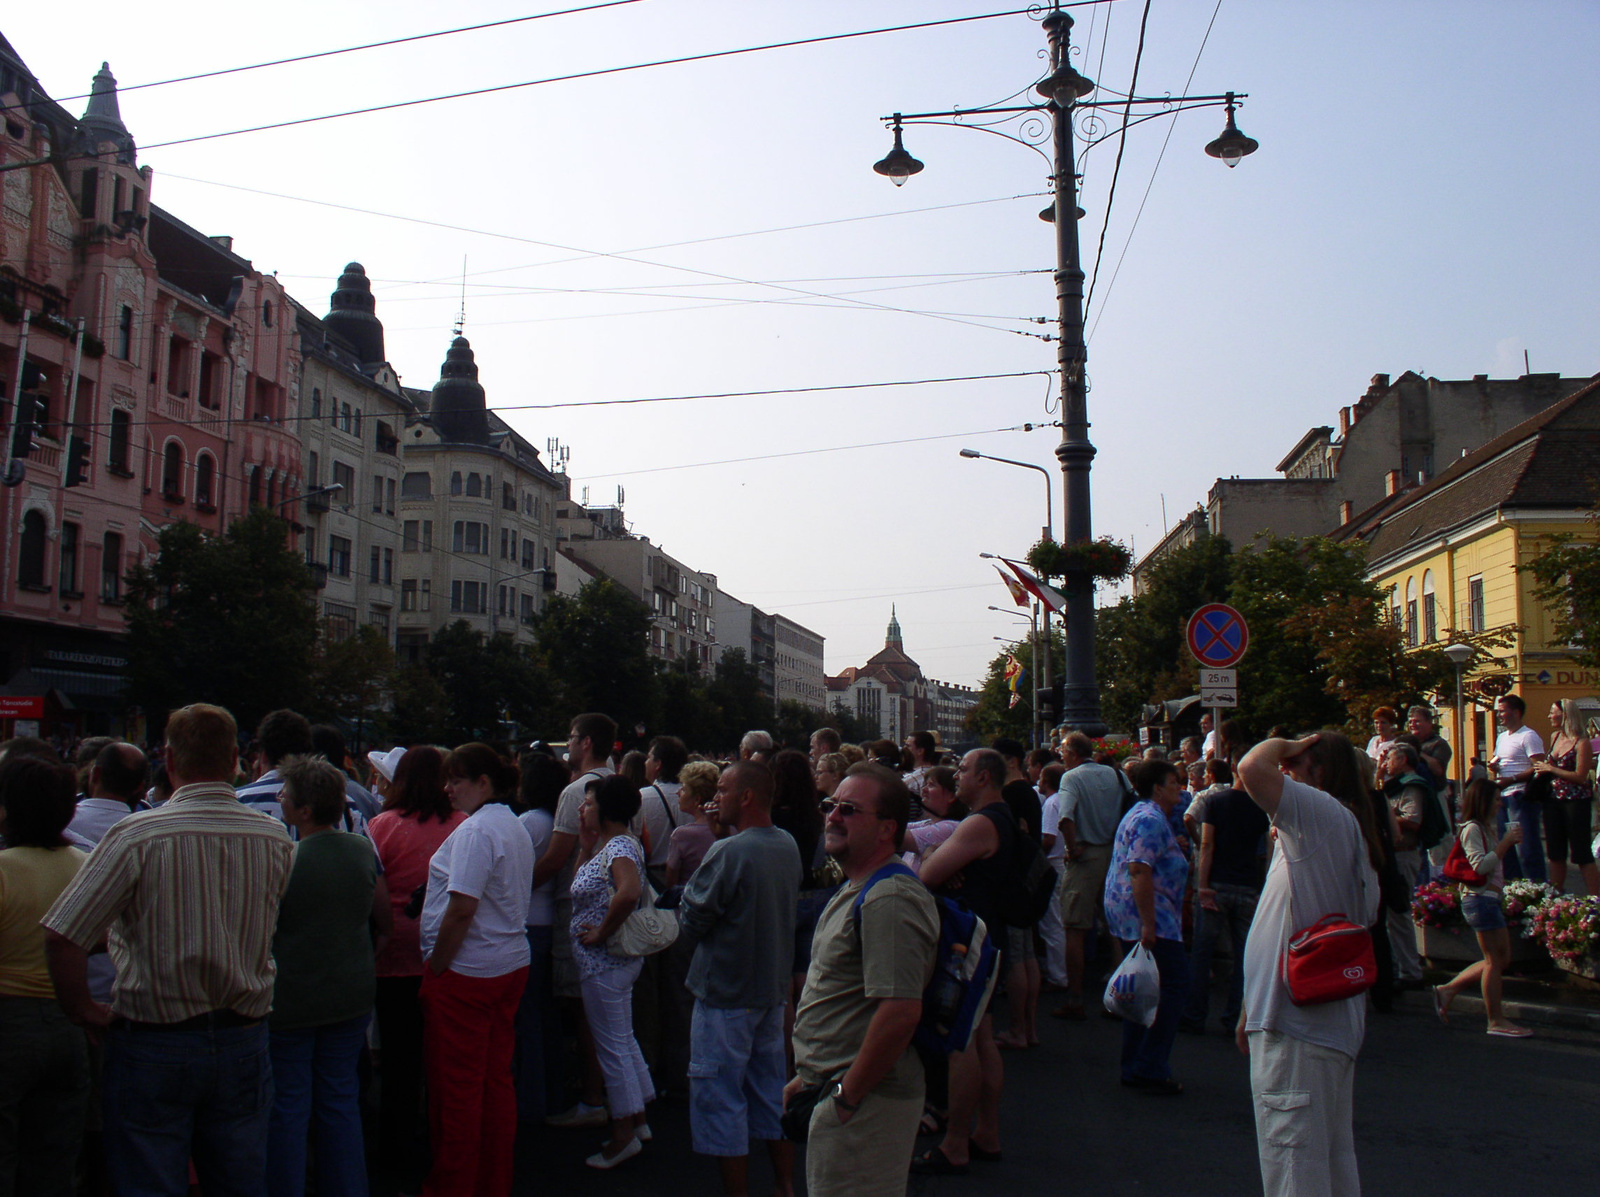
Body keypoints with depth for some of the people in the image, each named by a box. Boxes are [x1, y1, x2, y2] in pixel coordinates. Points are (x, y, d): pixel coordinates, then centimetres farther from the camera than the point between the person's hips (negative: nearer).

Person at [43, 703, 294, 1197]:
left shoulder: (137, 834, -15)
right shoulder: (276, 838, -4)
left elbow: (62, 935, -17)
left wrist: (84, 1010, -3)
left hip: (153, 1043, -3)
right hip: (244, 1040, 3)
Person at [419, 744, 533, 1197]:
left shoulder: (476, 830, -18)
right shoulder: (515, 828, 12)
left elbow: (461, 908, -23)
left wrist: (435, 969, -13)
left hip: (466, 972, -9)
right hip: (511, 966, 9)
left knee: (456, 1085, 3)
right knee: (496, 1078, 15)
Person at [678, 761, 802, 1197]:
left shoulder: (728, 853, -23)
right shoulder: (788, 846, 2)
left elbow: (690, 923, -15)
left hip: (726, 995, -8)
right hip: (774, 987, 8)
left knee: (720, 1098, 4)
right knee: (773, 1094, 19)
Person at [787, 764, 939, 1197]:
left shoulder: (889, 900, -22)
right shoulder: (855, 890, 13)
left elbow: (901, 1011, -29)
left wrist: (846, 1095, -21)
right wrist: (809, 1077, 19)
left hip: (865, 1102, -10)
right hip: (836, 1090, 10)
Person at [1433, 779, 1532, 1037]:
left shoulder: (1484, 829, 18)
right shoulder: (1472, 829, -12)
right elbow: (1481, 866, -22)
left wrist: (1509, 843, 13)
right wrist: (1505, 842, -19)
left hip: (1490, 899, 10)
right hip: (1481, 898, -10)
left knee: (1501, 959, 11)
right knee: (1495, 960, -6)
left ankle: (1447, 989, 15)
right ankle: (1496, 1021, 0)